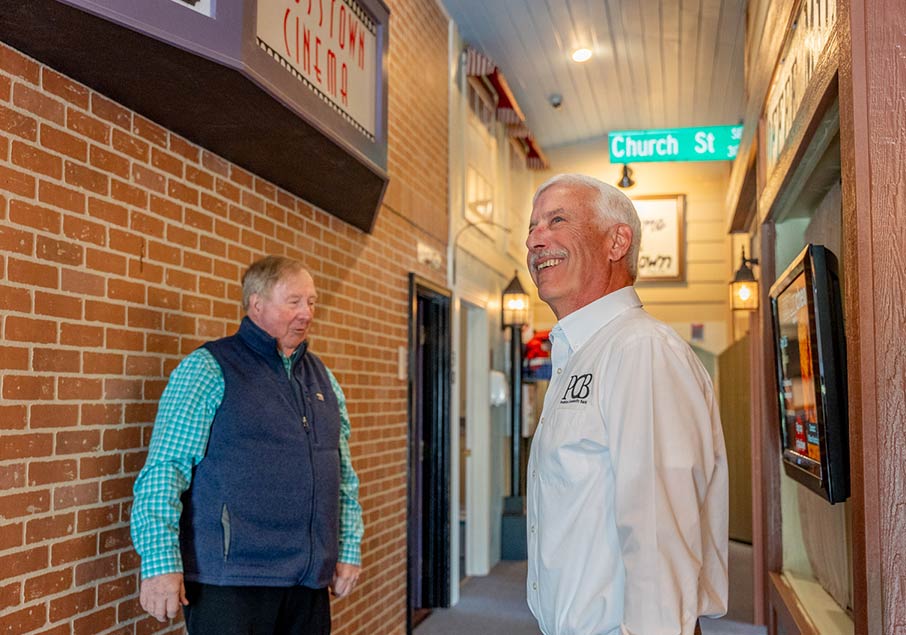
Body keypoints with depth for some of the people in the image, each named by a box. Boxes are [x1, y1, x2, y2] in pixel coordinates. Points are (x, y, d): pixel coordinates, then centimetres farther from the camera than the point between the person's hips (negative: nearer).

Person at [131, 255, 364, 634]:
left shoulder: (323, 378, 14)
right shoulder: (208, 369, -5)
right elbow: (164, 470, -11)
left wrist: (349, 548, 11)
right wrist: (160, 562, -18)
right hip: (231, 583, -6)